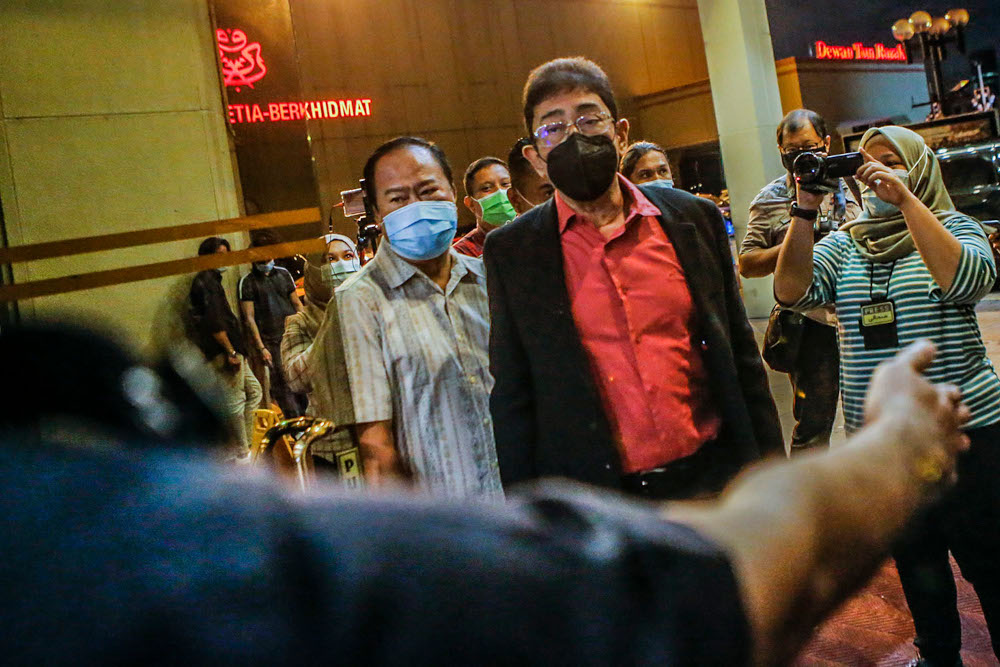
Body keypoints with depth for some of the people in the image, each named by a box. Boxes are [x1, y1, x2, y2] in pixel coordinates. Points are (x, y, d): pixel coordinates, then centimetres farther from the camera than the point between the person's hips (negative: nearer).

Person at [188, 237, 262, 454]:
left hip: (231, 351, 11)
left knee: (254, 391, 15)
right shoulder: (205, 281, -11)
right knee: (235, 401, -7)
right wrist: (230, 352, -21)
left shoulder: (213, 280, 21)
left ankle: (244, 444, 18)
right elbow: (212, 321, -21)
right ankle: (242, 451, -1)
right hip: (223, 352, -11)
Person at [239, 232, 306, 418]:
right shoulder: (247, 282, 0)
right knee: (282, 385, -4)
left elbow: (297, 304, 16)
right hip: (272, 341, -3)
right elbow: (249, 317, -3)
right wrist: (261, 348, -8)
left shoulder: (283, 274, 12)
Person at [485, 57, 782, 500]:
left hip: (715, 479, 2)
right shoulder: (510, 251, -3)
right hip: (594, 502, -1)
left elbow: (742, 359, 7)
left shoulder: (694, 218, 2)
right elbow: (513, 397, 0)